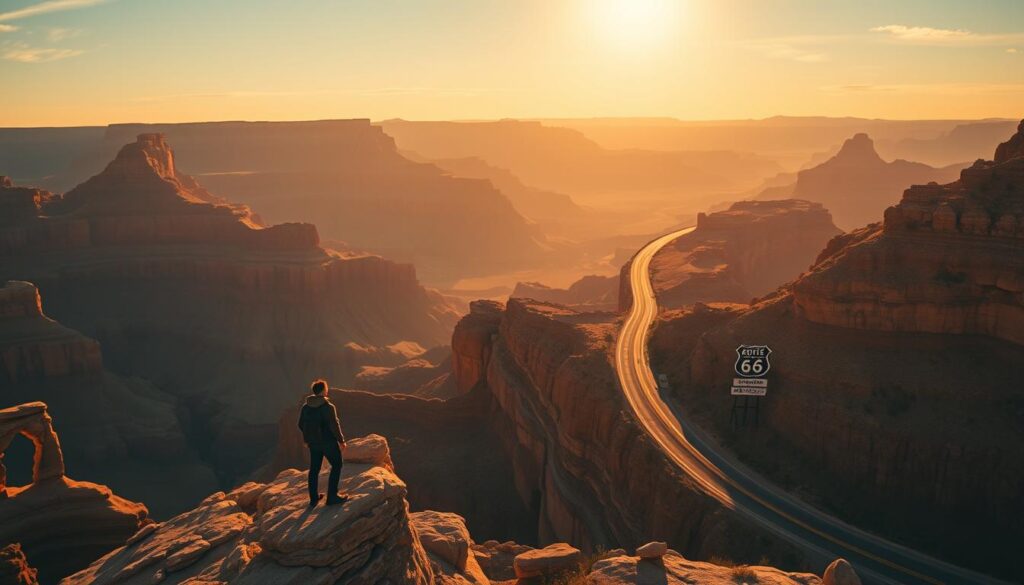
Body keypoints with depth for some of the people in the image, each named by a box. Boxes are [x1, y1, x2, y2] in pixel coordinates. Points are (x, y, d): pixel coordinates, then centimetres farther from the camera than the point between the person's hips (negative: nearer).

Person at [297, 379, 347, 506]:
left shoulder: (306, 407, -2)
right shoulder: (328, 407, -20)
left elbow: (301, 425, 5)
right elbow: (334, 425, -20)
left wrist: (307, 438, 21)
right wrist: (341, 440, -7)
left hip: (313, 442, 6)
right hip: (328, 442, -6)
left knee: (314, 469, 16)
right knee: (336, 465, 11)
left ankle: (314, 498, 25)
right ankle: (332, 496, 9)